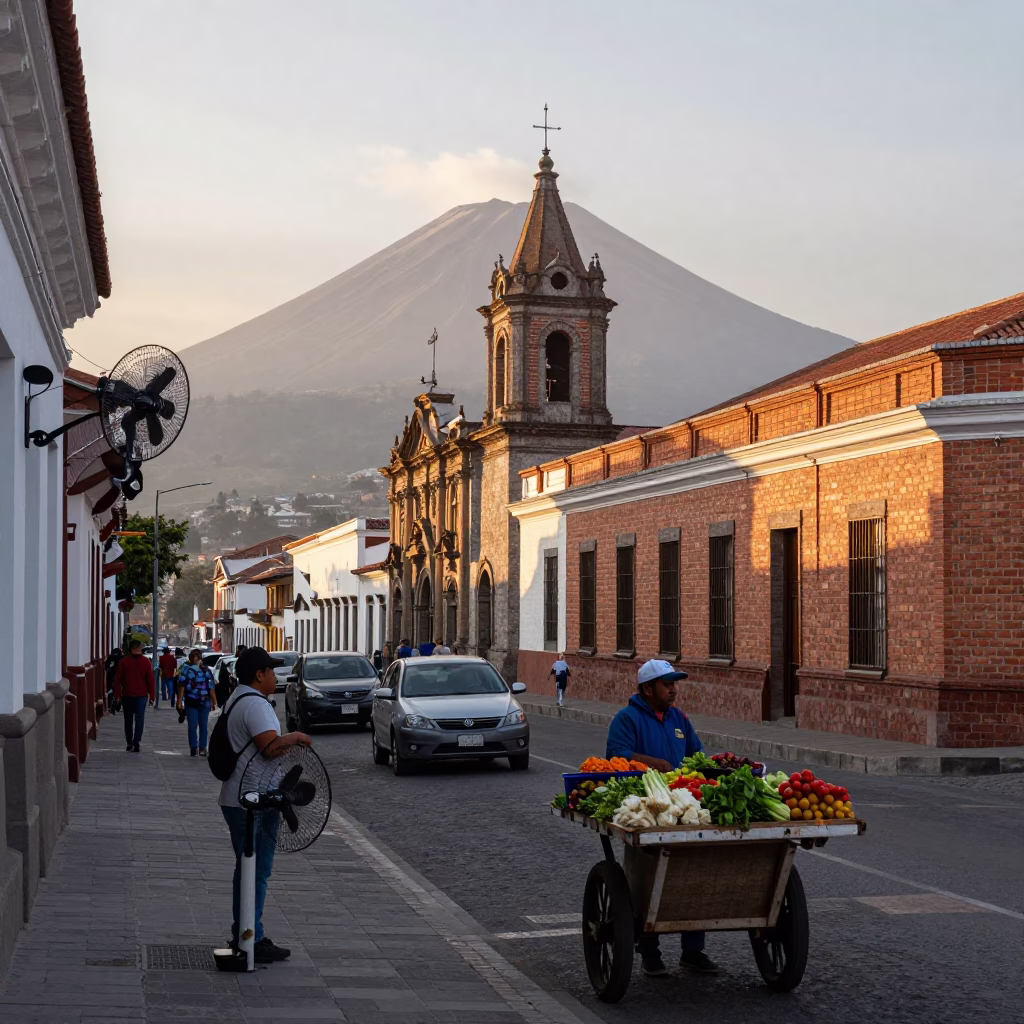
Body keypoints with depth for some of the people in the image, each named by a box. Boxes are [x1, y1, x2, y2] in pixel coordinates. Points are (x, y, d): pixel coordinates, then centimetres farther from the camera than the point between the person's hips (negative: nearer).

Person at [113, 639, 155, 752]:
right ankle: (136, 742, -16)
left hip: (127, 696, 1)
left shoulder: (123, 662, -1)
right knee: (139, 719, -2)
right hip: (141, 695, -1)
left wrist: (117, 695, 5)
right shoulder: (146, 662, -1)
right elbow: (150, 680, 0)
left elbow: (117, 679, 0)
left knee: (128, 720, 12)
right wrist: (152, 695, 6)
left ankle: (129, 743, 14)